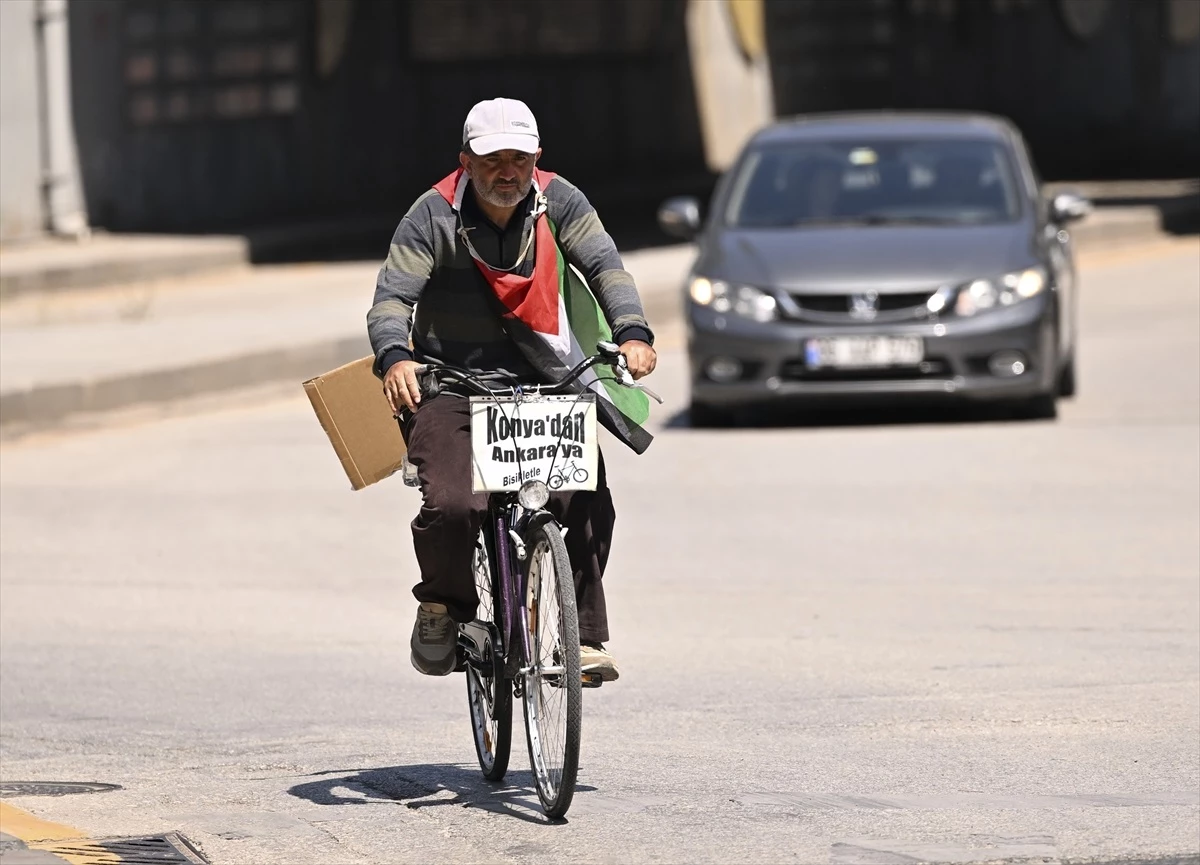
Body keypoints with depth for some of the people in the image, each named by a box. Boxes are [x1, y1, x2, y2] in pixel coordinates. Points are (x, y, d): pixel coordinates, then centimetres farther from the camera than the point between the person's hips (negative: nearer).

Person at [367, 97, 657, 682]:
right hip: (447, 386, -2)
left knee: (586, 505, -15)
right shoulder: (434, 217, -9)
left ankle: (582, 636, 0)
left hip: (543, 383, 3)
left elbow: (604, 267, -8)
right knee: (452, 504, -24)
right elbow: (393, 295, -14)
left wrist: (631, 332, -27)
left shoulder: (557, 202, -1)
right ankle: (442, 606, 5)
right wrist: (395, 357, -35)